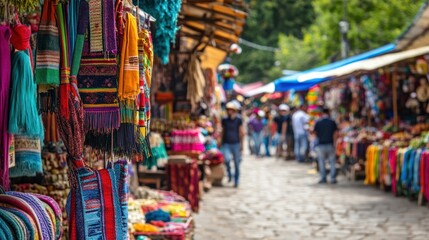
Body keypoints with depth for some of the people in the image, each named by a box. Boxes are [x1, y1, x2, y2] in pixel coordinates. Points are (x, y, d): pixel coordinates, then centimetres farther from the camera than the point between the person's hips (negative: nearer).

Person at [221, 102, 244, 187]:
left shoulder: (238, 120, 0)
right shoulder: (224, 120, 7)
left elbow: (241, 133, 3)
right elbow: (223, 132, 14)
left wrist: (241, 144, 0)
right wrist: (221, 143, 12)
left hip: (236, 143, -1)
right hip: (226, 143, 1)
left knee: (236, 163, 4)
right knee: (227, 159, -23)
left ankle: (236, 181, 17)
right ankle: (229, 174, 2)